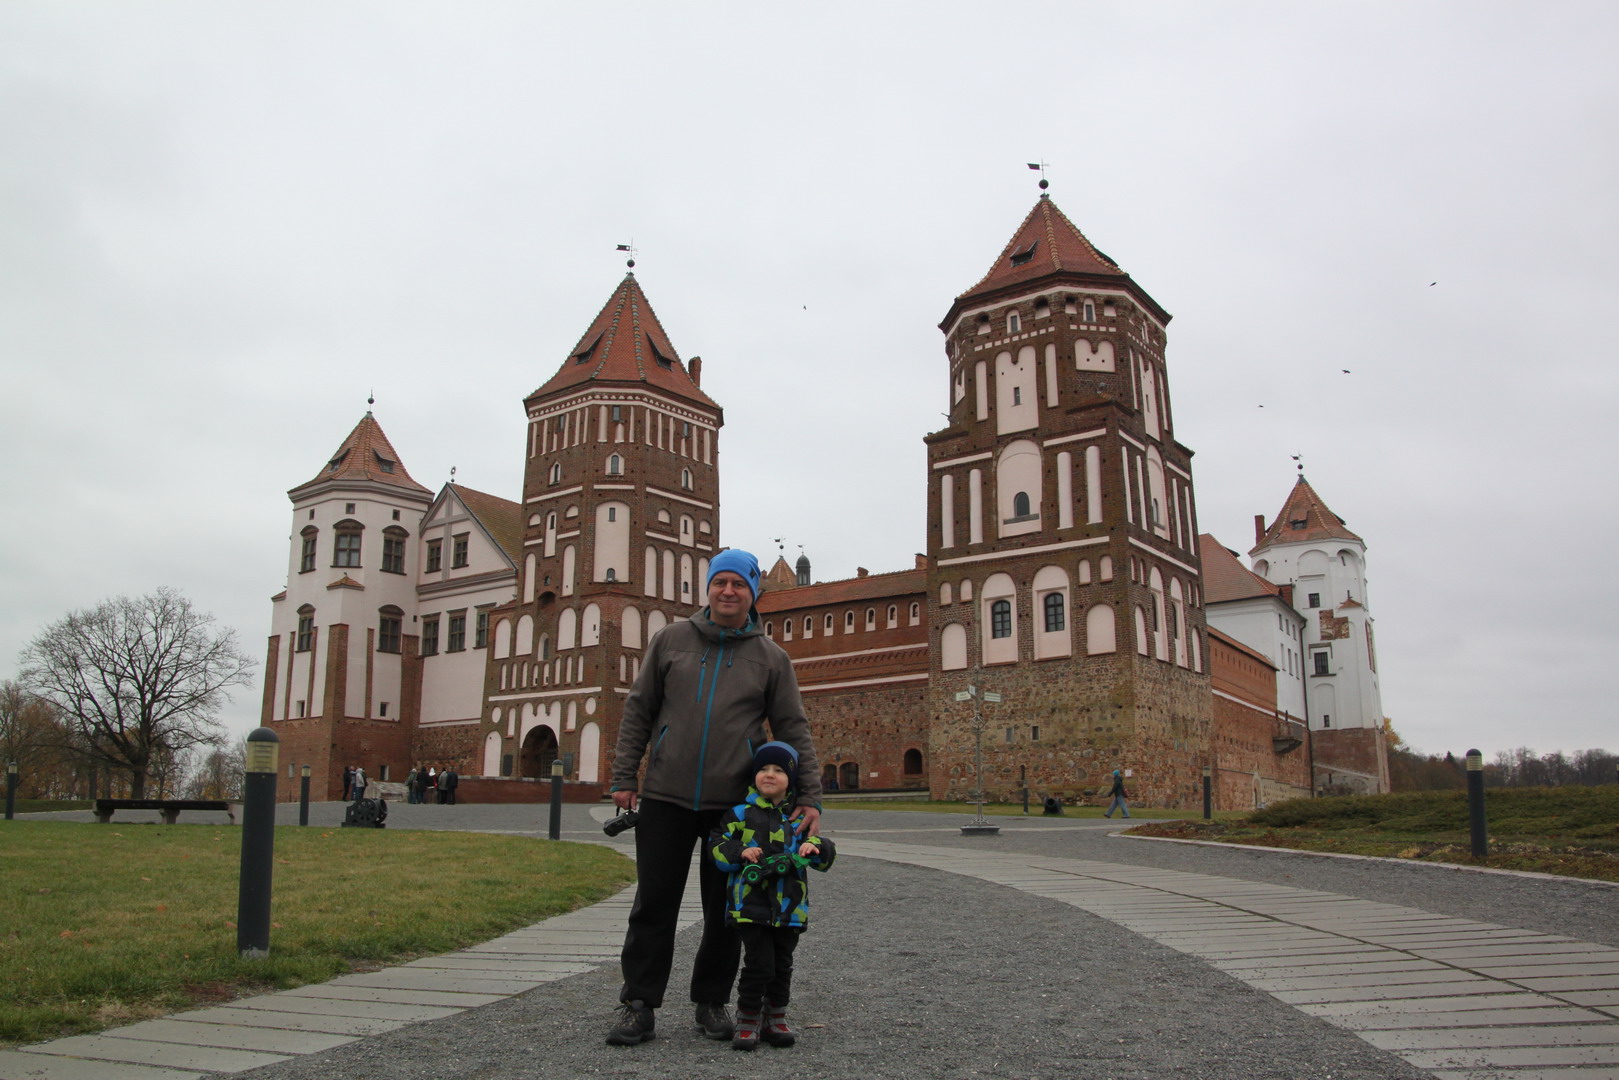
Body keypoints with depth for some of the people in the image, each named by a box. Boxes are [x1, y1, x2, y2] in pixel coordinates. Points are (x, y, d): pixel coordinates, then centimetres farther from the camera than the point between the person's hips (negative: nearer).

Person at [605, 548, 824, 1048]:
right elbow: (638, 710, 8)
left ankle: (712, 1001, 23)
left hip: (734, 804, 0)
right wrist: (624, 777, 2)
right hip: (666, 798, 0)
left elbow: (793, 731, 4)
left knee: (725, 910, 8)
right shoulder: (671, 639, 5)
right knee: (654, 904, 3)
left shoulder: (770, 657, 4)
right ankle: (638, 1004, 13)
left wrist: (809, 797, -5)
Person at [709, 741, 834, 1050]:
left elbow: (826, 855, 12)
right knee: (759, 963, -8)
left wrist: (814, 847, -10)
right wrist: (740, 852, -18)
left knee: (783, 964, 11)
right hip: (751, 901, -3)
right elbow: (716, 846, -1)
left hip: (789, 905, 4)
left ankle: (775, 1019, 26)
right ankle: (747, 1019, 8)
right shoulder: (741, 813, 2)